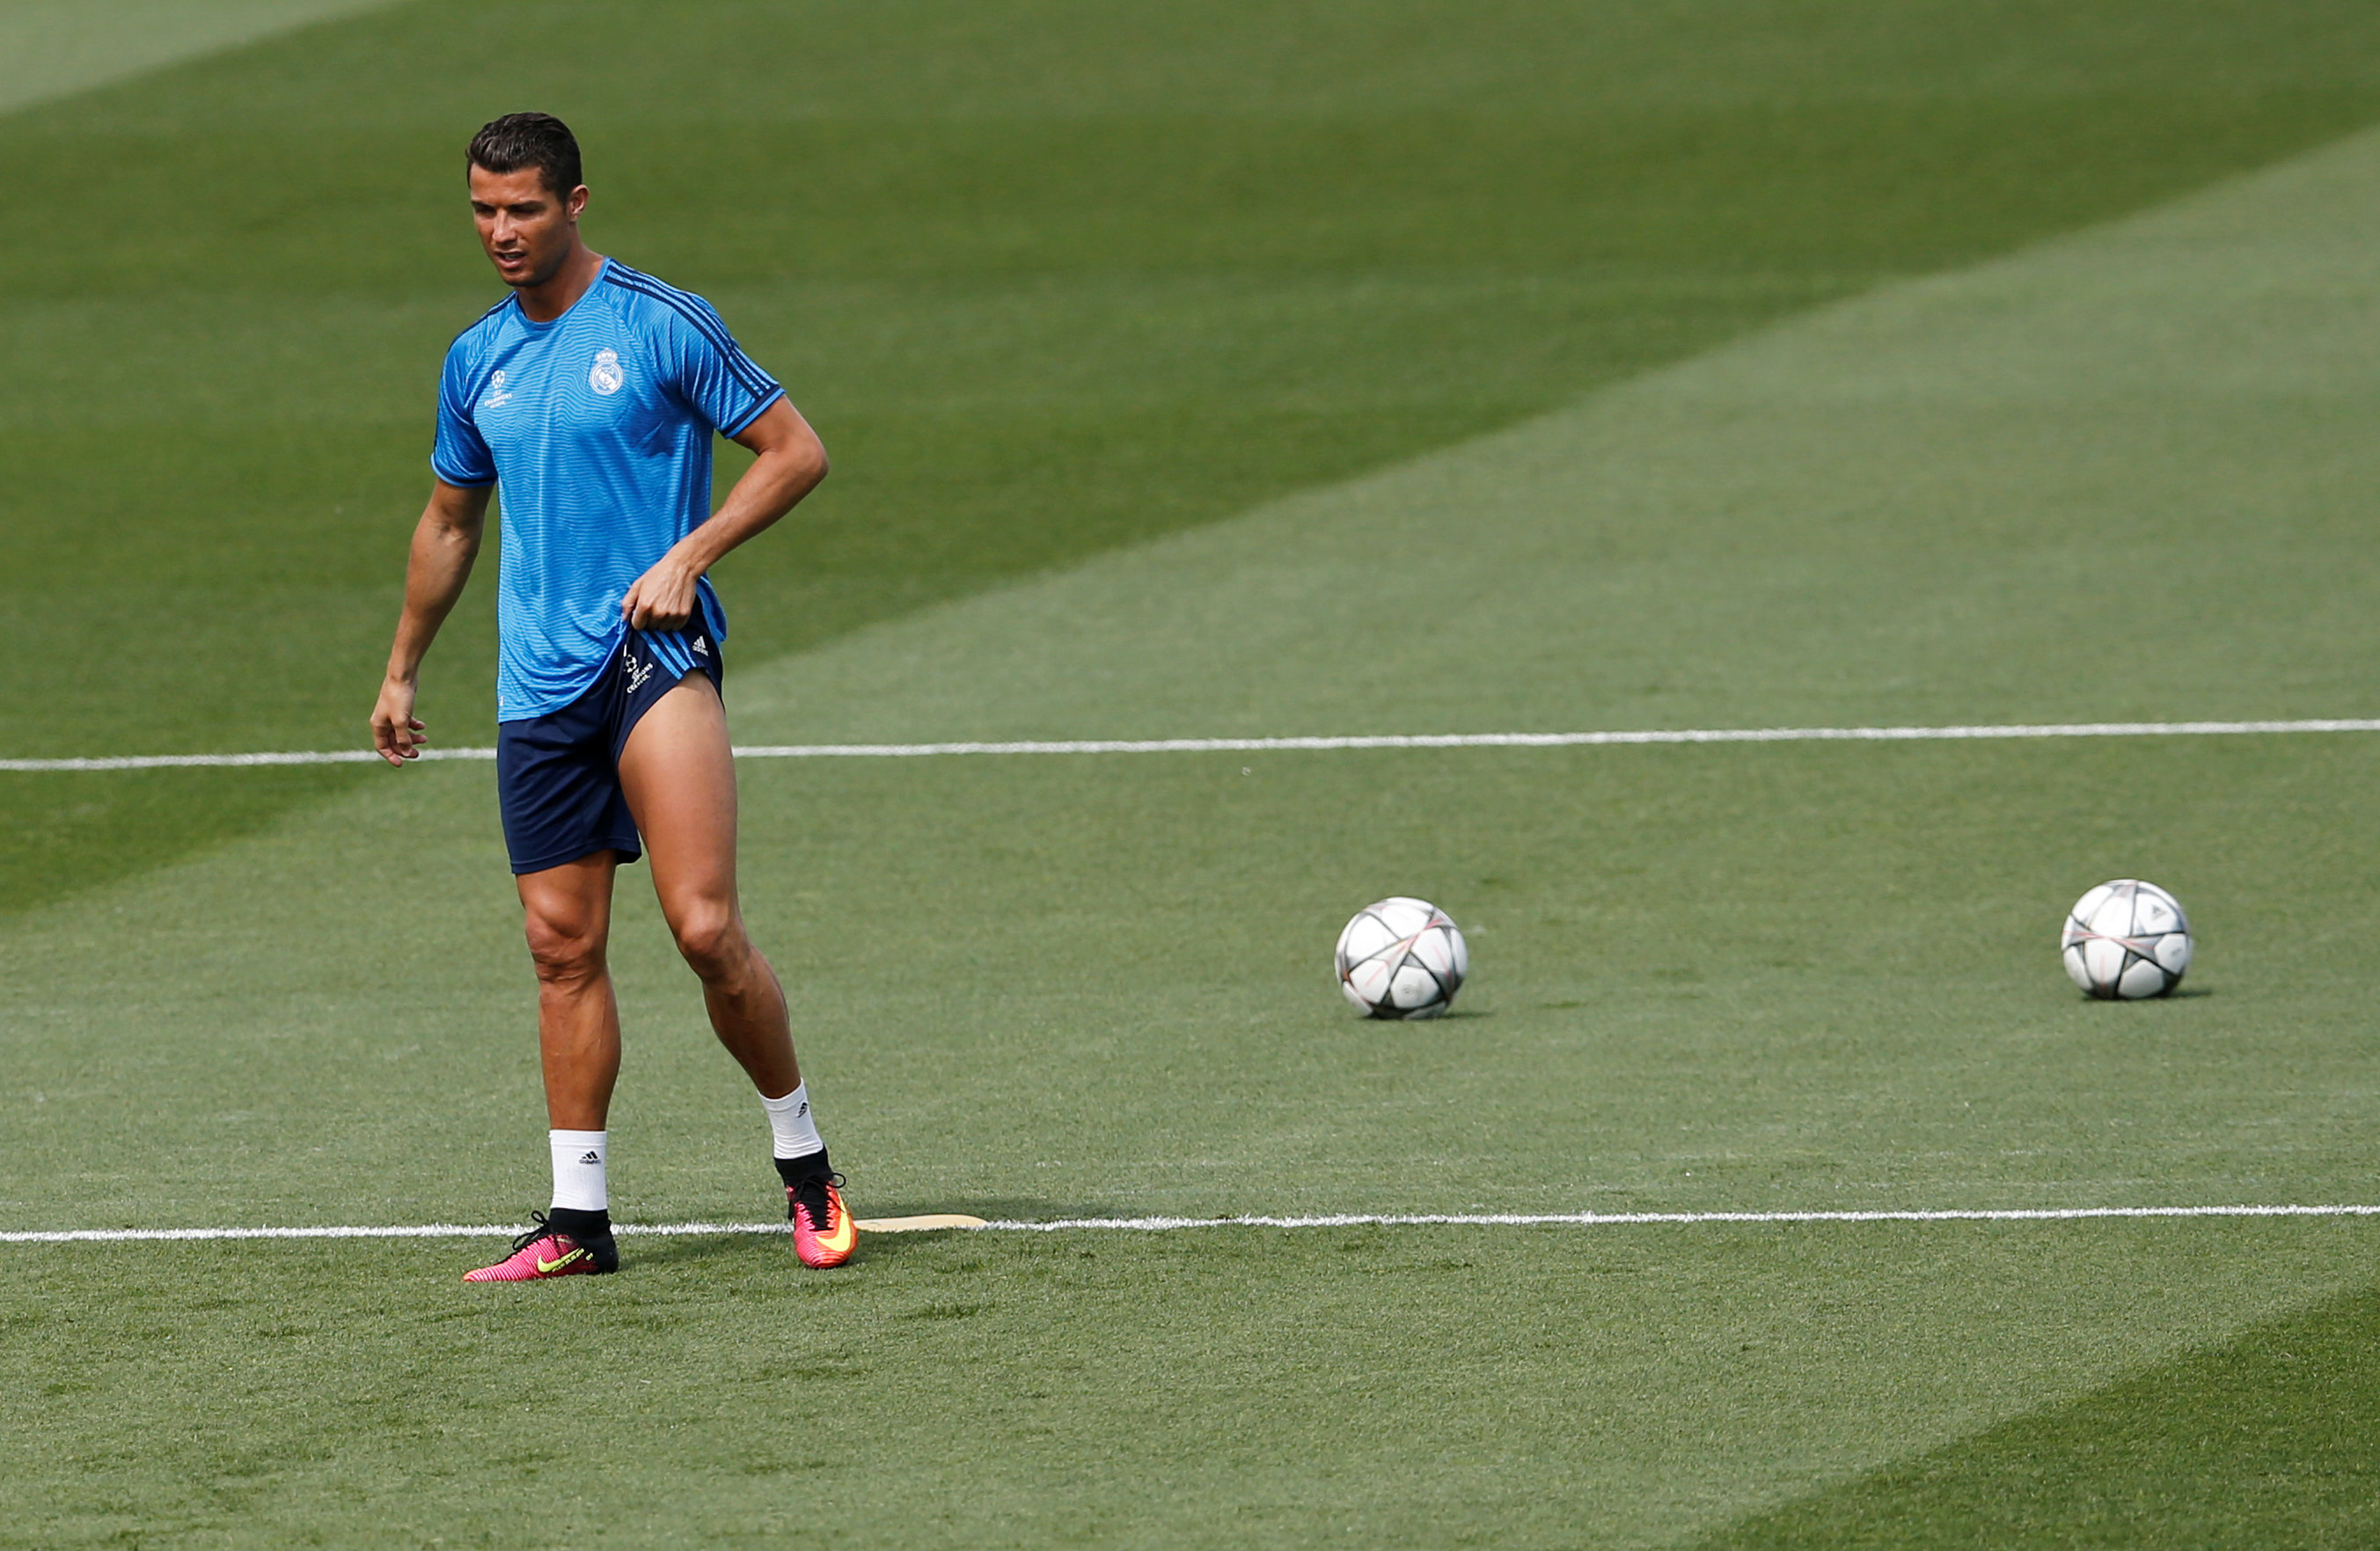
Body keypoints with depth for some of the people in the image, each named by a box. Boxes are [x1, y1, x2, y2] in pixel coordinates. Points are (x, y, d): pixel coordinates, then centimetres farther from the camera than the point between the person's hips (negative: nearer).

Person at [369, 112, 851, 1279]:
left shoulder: (661, 326, -4)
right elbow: (449, 522, 28)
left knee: (705, 929, -16)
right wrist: (402, 672, 31)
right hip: (538, 689, 6)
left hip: (655, 656, -6)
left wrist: (687, 556, -12)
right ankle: (577, 1217, 8)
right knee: (562, 943, 3)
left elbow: (794, 451, -2)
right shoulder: (477, 361, 13)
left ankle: (806, 1170, 0)